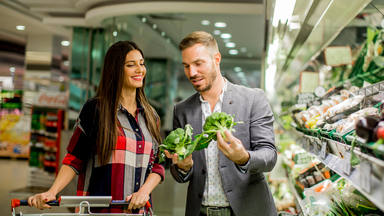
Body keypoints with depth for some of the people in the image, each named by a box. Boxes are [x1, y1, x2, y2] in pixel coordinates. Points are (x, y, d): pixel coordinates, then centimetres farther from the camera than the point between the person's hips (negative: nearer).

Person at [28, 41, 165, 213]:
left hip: (139, 209, 4)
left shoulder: (151, 116, 10)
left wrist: (144, 191, -10)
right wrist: (52, 192, -14)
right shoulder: (95, 109, -2)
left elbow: (157, 165, 8)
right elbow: (74, 160, 0)